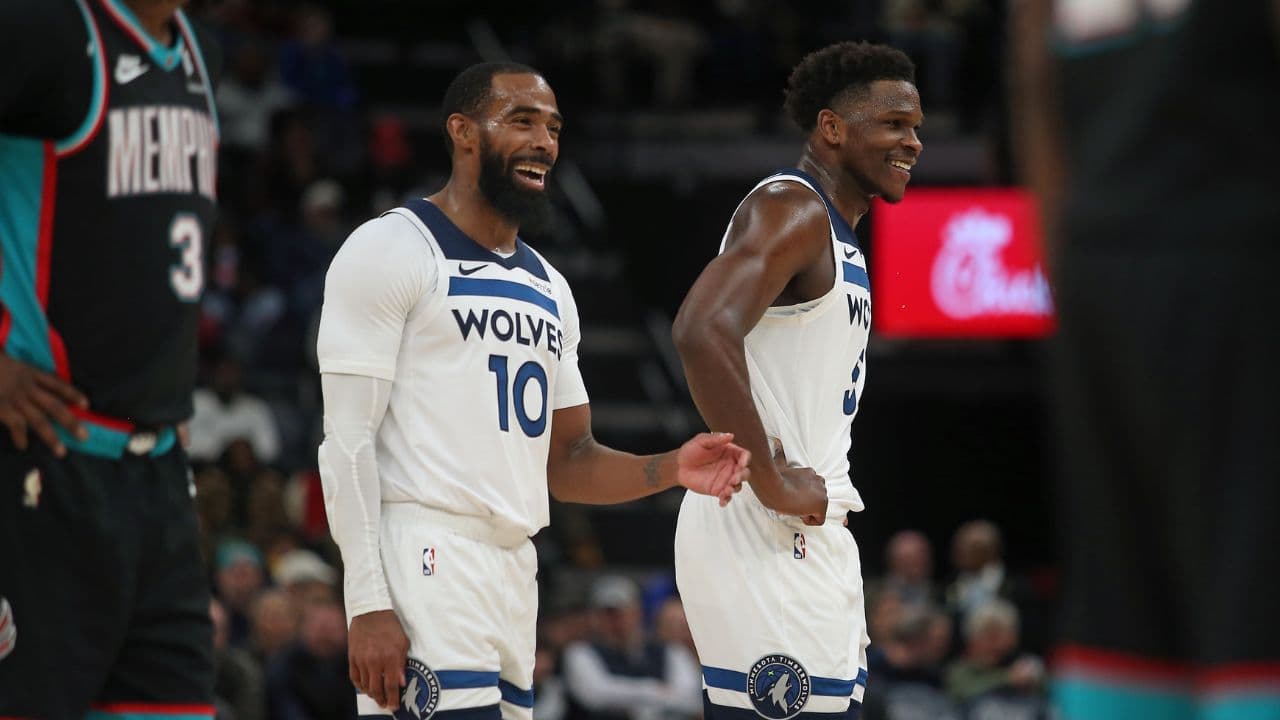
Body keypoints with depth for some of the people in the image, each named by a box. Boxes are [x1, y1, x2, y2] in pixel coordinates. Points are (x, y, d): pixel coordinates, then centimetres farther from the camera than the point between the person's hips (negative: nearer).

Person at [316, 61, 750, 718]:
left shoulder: (548, 286, 22)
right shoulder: (394, 250, -3)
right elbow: (347, 440, -10)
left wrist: (669, 469, 3)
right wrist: (370, 606, -19)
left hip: (515, 572, 8)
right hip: (423, 562, -8)